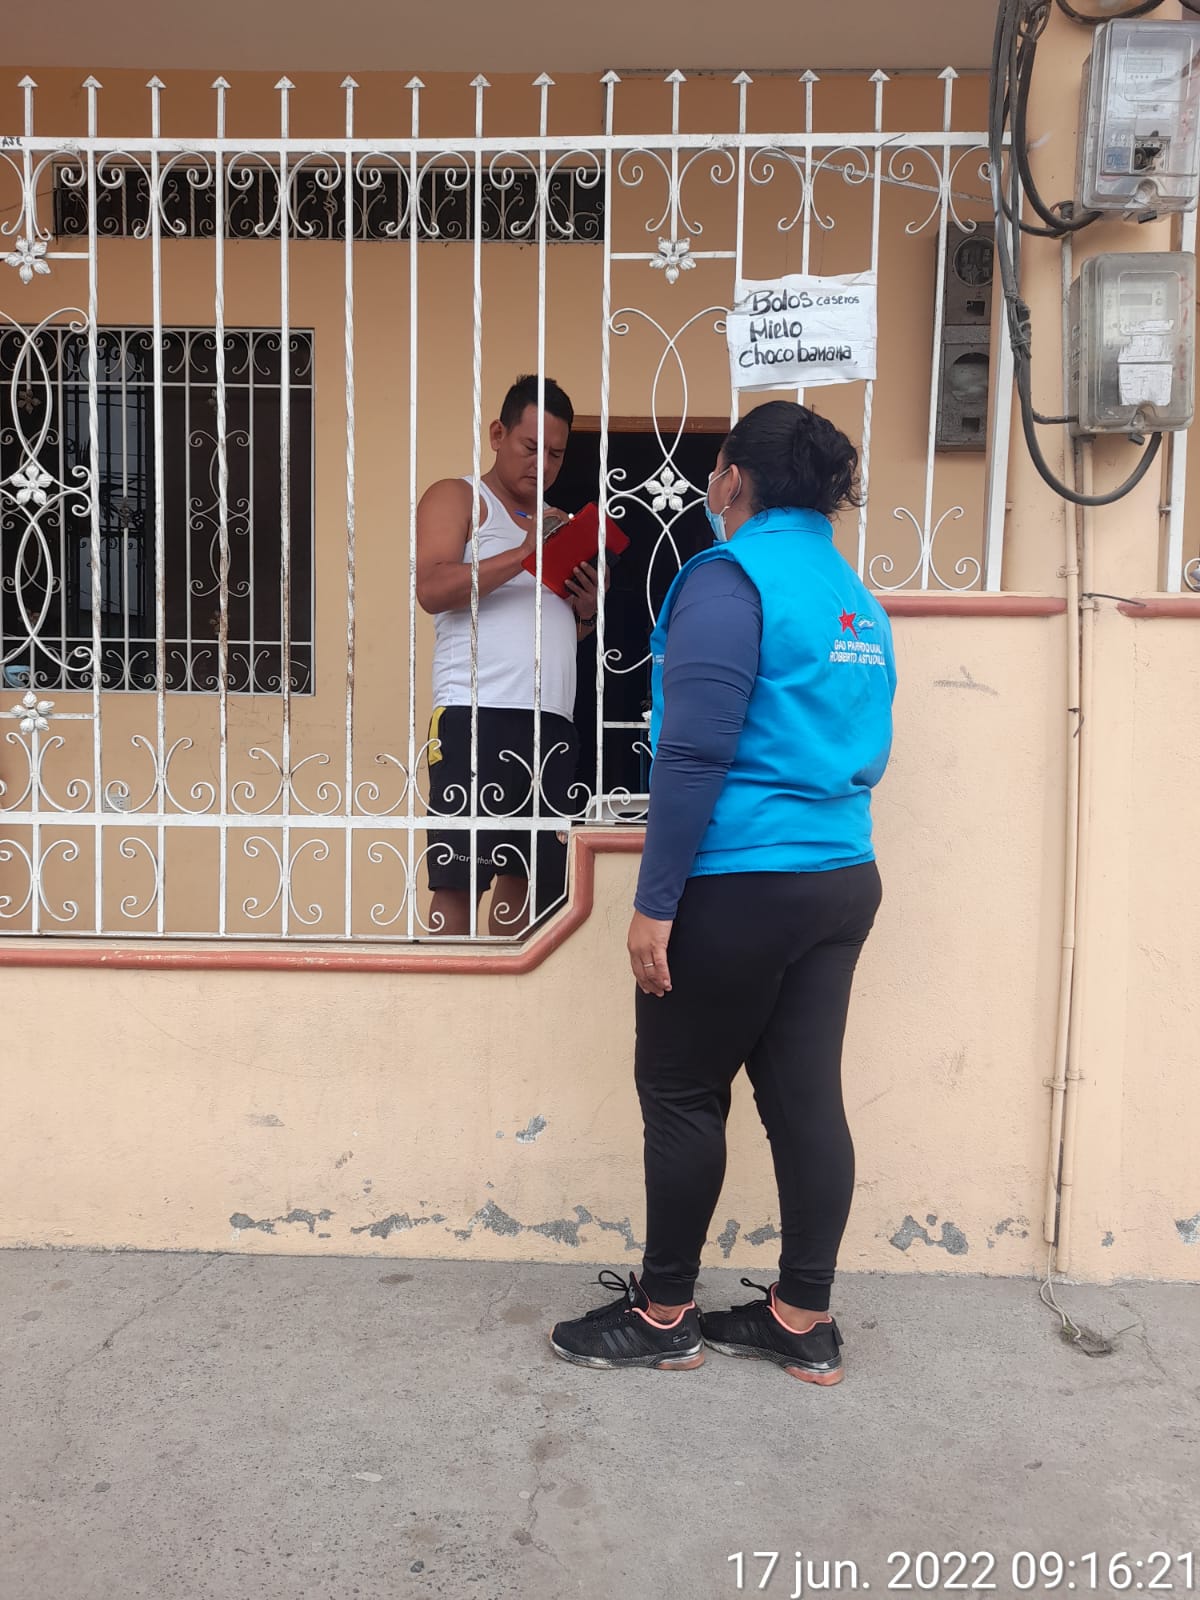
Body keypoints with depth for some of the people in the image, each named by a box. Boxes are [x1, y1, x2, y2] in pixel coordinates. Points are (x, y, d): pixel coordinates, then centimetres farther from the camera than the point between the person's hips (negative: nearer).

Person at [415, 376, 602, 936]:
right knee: (458, 881, -8)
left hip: (552, 721, 7)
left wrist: (586, 612, 10)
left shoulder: (558, 524, 26)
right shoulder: (457, 498, 6)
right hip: (477, 718, -6)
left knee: (524, 878, 7)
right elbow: (432, 590, -11)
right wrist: (524, 554, -17)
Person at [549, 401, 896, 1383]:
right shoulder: (859, 599, 12)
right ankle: (804, 1322, 21)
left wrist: (656, 903, -16)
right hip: (841, 882, 8)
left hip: (739, 886, -7)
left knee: (683, 1094, 6)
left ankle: (664, 1317, 19)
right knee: (806, 1095, 11)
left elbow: (694, 754, -18)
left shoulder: (732, 576, -11)